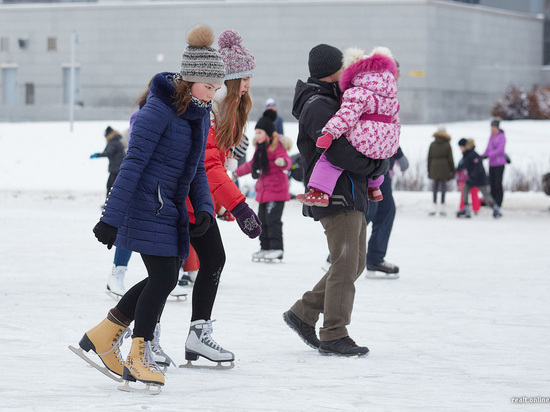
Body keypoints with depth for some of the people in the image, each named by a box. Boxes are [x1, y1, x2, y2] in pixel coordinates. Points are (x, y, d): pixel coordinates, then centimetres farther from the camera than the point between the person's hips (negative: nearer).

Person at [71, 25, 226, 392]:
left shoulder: (201, 115, 8)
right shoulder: (158, 110, -18)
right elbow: (133, 164, -20)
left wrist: (204, 209, 3)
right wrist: (111, 218, -22)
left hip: (171, 210, 9)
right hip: (146, 206, -9)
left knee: (165, 279, 9)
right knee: (164, 278, -9)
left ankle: (103, 336, 22)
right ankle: (138, 358, 4)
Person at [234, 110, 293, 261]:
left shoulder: (276, 146, -11)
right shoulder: (260, 147, 16)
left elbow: (287, 161, -25)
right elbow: (252, 164, 30)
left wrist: (282, 162, -49)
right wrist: (237, 173, 37)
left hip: (276, 189, -9)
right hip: (264, 189, 9)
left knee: (272, 219, -13)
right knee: (262, 219, 10)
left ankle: (276, 248, -9)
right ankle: (265, 248, 16)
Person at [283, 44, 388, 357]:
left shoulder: (330, 102, 20)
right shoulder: (317, 106, -14)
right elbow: (338, 151, -23)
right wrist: (376, 165, -12)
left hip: (352, 194, 10)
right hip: (337, 196, -10)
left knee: (355, 263, 14)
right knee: (346, 264, -8)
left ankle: (303, 313, 19)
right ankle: (333, 335, -3)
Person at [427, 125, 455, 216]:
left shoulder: (432, 145, 3)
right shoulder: (447, 145, -3)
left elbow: (429, 158, 5)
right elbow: (450, 159, -3)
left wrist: (429, 170, 11)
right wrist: (452, 170, 4)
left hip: (434, 168, 2)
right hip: (444, 168, -2)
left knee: (434, 187, 7)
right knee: (443, 186, 3)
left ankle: (434, 205, 2)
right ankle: (442, 207, 3)